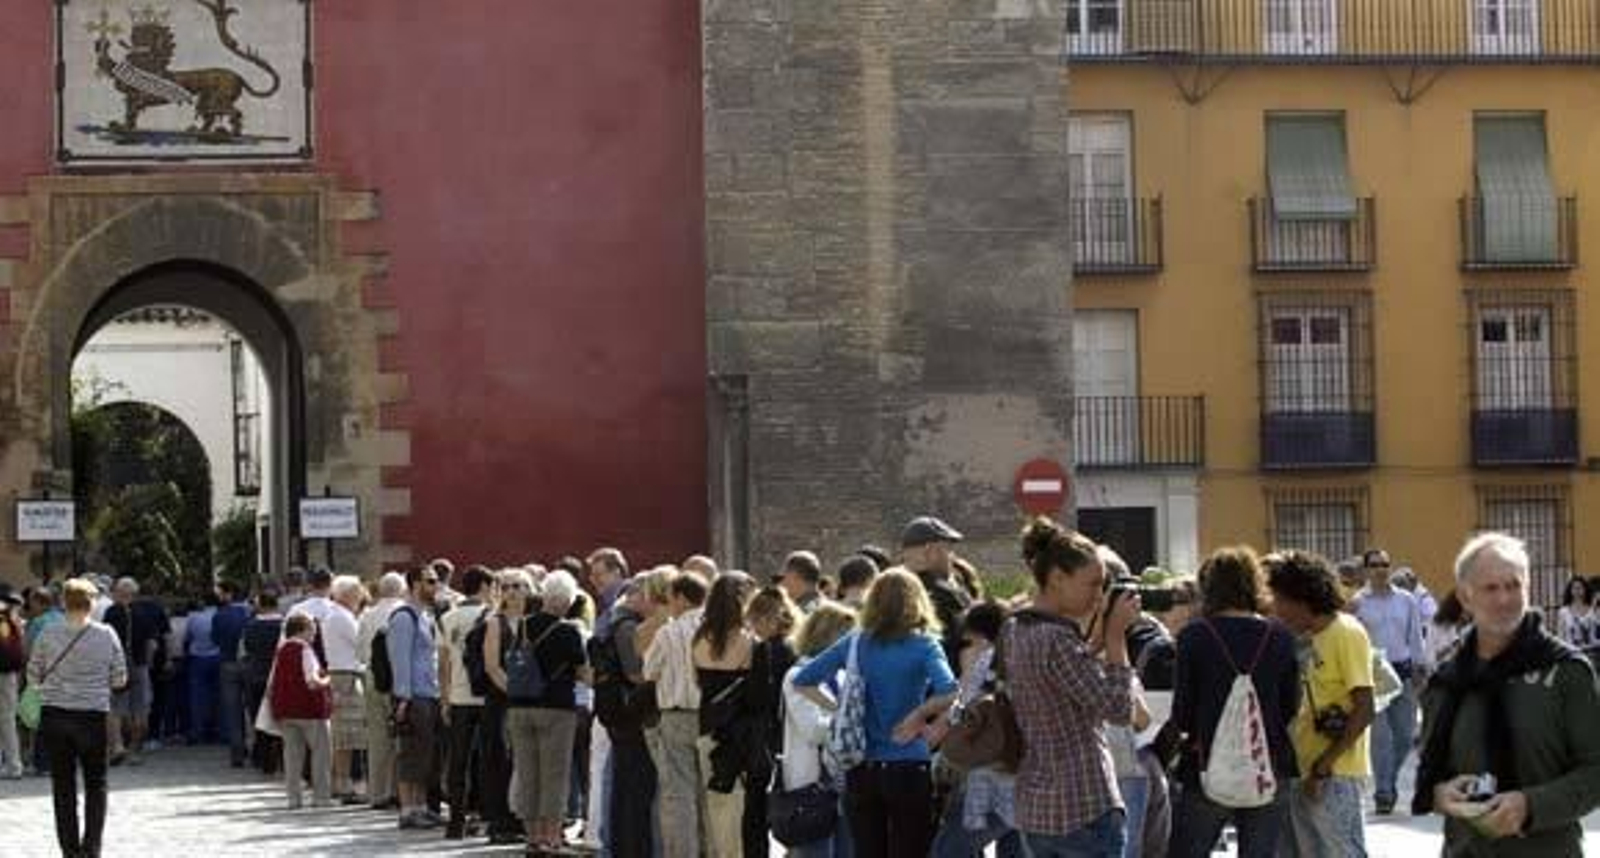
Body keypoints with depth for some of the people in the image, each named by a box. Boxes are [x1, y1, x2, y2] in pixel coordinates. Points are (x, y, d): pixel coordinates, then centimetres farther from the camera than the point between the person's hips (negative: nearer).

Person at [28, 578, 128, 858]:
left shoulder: (48, 634, -6)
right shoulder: (107, 635, -6)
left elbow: (33, 677, 1)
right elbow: (119, 679, 1)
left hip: (54, 717, 0)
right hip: (93, 716, 0)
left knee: (63, 786, 10)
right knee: (96, 784, 13)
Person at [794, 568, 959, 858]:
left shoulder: (854, 643, 4)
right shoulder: (923, 646, -6)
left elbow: (802, 681, 5)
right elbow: (949, 693, -22)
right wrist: (918, 715, -7)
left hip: (861, 773, 3)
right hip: (908, 769, -3)